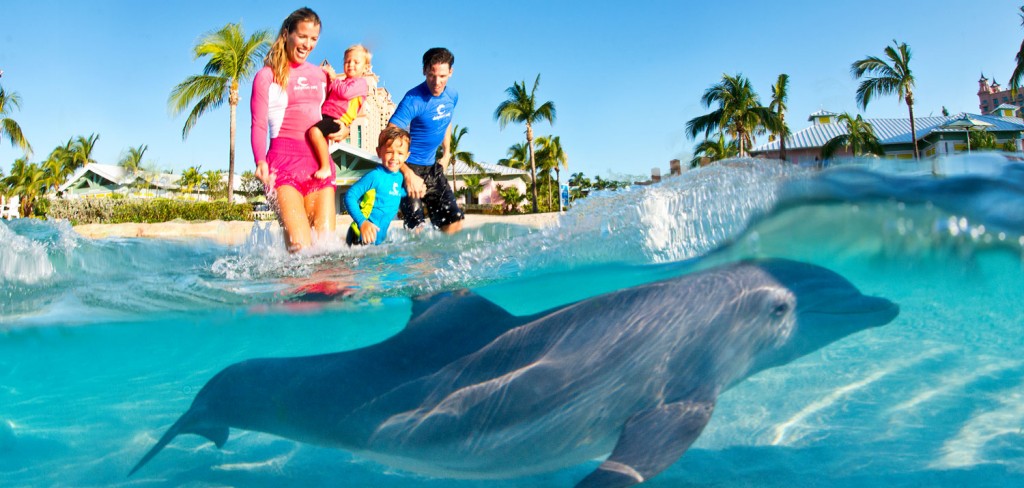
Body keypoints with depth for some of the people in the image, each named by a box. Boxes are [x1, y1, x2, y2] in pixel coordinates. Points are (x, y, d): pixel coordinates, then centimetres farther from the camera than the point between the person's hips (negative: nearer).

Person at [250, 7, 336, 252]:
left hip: (319, 161, 5)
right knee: (300, 246, -18)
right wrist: (260, 161, -20)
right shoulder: (267, 76, 5)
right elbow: (259, 125, -2)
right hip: (285, 160, -5)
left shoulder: (320, 74, 20)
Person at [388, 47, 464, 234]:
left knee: (454, 220, 4)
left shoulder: (452, 96, 2)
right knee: (416, 226, -12)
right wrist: (408, 174, -31)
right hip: (409, 167, -7)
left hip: (432, 167, 7)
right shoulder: (414, 100, -20)